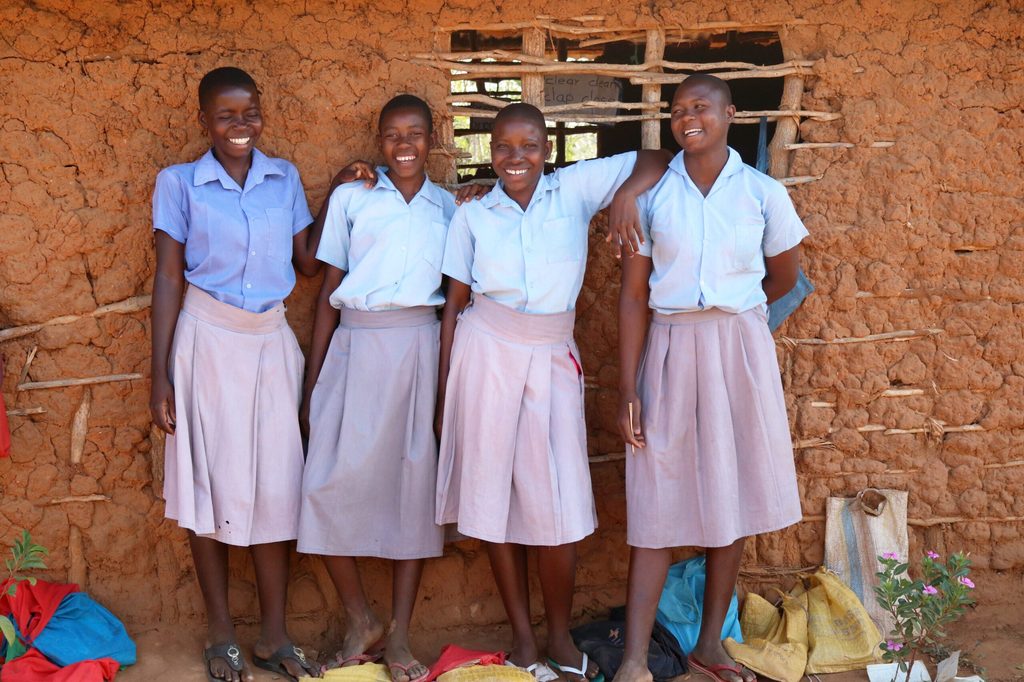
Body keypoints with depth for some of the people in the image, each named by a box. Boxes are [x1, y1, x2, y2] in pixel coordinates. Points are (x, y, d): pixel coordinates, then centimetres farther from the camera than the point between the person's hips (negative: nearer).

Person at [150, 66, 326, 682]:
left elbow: (307, 261, 7)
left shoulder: (285, 178, 6)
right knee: (212, 480, 5)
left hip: (272, 342, 3)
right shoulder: (180, 183, -2)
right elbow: (168, 278, -3)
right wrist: (160, 373, -5)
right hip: (208, 341, -2)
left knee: (276, 484, 3)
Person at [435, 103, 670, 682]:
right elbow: (454, 305, 6)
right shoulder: (472, 216, 5)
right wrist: (445, 392, 3)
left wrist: (630, 189, -19)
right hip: (486, 354, 1)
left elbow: (656, 159, 2)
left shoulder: (575, 190, 3)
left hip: (551, 358, 0)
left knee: (557, 504, -3)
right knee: (495, 496, 3)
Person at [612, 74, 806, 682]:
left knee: (731, 497, 8)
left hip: (740, 351, 1)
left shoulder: (763, 193, 1)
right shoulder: (651, 195, 1)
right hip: (668, 354, -1)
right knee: (658, 505, 0)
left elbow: (784, 277, 15)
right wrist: (628, 389, -6)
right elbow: (633, 296, -1)